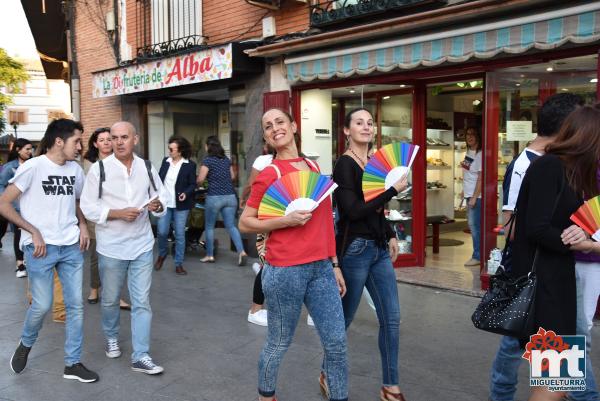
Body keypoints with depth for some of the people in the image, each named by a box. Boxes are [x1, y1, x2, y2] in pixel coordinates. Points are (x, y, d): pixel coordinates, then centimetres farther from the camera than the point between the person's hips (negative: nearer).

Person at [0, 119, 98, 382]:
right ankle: (25, 345, 30)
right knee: (42, 305, -2)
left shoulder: (75, 170, 7)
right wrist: (33, 231, -14)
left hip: (71, 247, 5)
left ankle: (72, 363, 17)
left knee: (76, 304, 5)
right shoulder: (33, 167, -9)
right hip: (41, 247, -5)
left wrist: (82, 225, 5)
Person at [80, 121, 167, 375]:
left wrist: (157, 206, -12)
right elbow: (88, 207, -8)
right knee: (110, 300, 16)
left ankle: (140, 356, 9)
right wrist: (119, 213, -20)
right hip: (111, 247, -1)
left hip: (142, 245, 2)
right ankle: (111, 337, 42)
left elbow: (161, 197, 11)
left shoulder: (147, 168, 2)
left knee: (142, 302, 2)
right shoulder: (99, 169, -7)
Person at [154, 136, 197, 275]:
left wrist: (186, 193, -22)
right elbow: (159, 178, 13)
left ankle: (179, 264, 13)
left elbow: (193, 184, -4)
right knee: (162, 232, 1)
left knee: (180, 235, 3)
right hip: (164, 203, 3)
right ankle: (162, 254, 31)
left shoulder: (190, 165, -7)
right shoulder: (165, 161, 5)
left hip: (180, 205, -3)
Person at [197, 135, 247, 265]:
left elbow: (200, 179, -11)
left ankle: (210, 255, 16)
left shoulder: (208, 160, -7)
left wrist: (198, 184, 10)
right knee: (231, 226, 6)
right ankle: (241, 252, -9)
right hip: (230, 196, 5)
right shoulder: (226, 159, 11)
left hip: (214, 197, -5)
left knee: (209, 227, 11)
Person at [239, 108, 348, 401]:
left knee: (337, 342, 7)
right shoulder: (270, 173, -7)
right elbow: (244, 223, -5)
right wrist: (286, 220, -19)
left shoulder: (312, 166, 12)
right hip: (285, 271, -6)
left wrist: (334, 263, 15)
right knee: (279, 343, 10)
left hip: (321, 267, 6)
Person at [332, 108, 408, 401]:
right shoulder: (345, 164, -13)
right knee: (344, 318, 8)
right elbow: (353, 211, -22)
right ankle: (328, 375, 31)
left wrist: (390, 235, 12)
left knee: (391, 318, 8)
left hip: (379, 249, 7)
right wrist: (393, 189, -19)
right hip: (355, 250, -7)